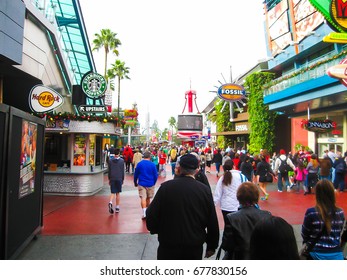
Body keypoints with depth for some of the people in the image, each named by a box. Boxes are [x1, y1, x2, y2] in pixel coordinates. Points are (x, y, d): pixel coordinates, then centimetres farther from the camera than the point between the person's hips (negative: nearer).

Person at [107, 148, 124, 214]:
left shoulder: (110, 160, 1)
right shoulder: (121, 161, -3)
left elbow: (109, 171, 4)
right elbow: (122, 171, 0)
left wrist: (109, 179, 12)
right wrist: (123, 179, 9)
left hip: (112, 179, 1)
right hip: (119, 179, -1)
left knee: (112, 192, 7)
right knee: (118, 193, 8)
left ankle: (110, 203, -19)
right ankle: (117, 207, 12)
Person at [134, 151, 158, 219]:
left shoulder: (139, 164, -3)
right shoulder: (152, 164, -5)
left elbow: (135, 174, 3)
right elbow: (155, 175, 0)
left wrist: (135, 183, 16)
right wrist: (153, 183, 16)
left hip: (141, 184, -1)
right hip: (150, 184, 1)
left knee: (143, 198, -3)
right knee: (148, 198, 17)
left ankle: (144, 213, -16)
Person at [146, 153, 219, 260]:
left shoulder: (166, 187, -13)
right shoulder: (205, 190, -8)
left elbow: (151, 214, -9)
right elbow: (212, 221, -4)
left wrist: (154, 229, 12)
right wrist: (211, 246, 9)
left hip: (168, 244, -1)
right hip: (195, 247, 1)